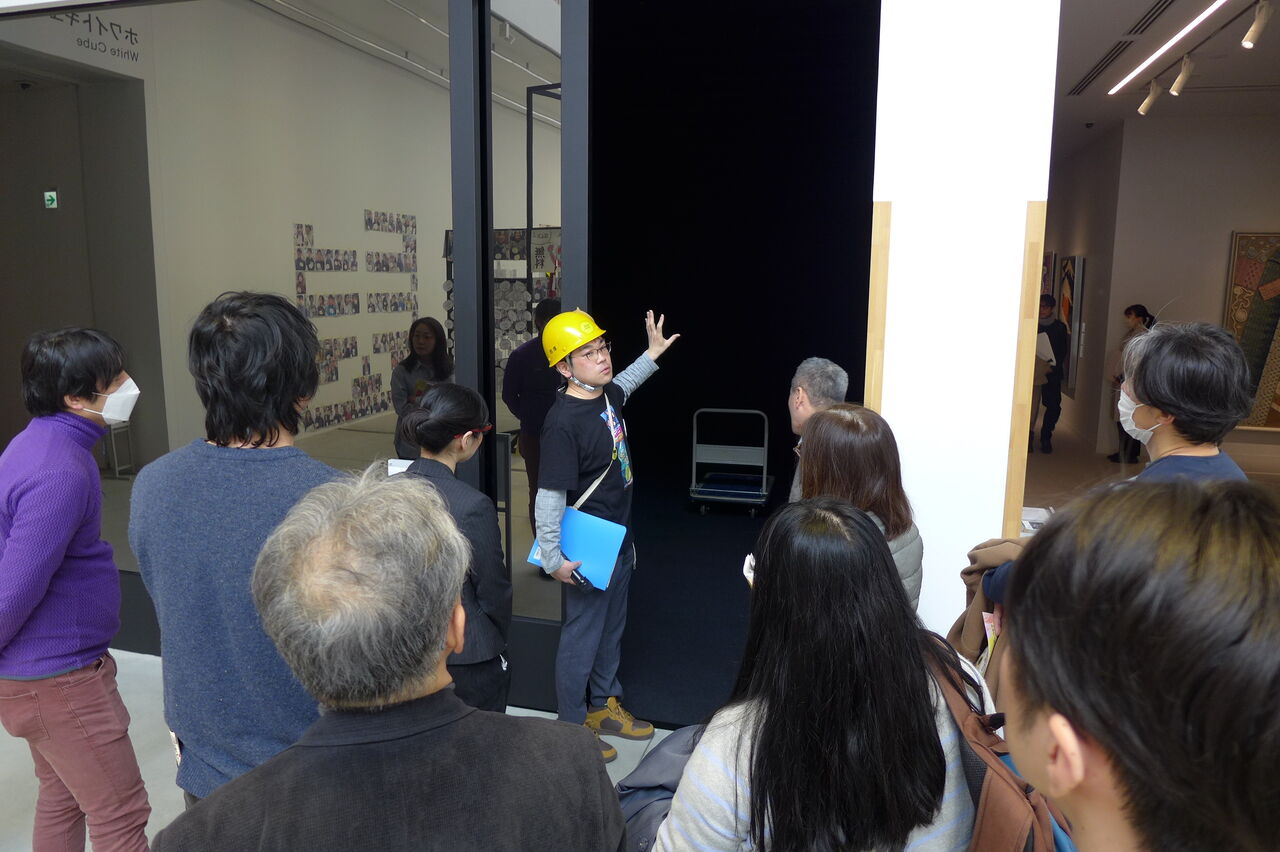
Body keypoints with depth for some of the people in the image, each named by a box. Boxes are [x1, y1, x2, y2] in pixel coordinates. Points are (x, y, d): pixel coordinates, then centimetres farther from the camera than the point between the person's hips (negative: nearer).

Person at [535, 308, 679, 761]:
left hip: (620, 537, 9)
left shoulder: (608, 394, 0)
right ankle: (572, 724, 26)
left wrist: (653, 353, 29)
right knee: (582, 634, 7)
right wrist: (553, 559, -26)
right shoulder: (563, 422, -26)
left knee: (612, 627, 22)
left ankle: (604, 706, 41)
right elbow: (549, 496, -26)